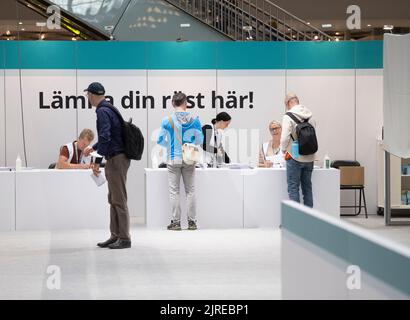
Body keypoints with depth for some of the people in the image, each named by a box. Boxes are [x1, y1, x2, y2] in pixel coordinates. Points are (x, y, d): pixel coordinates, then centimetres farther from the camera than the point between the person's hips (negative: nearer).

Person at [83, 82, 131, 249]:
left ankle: (124, 239, -4)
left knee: (119, 200, -7)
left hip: (116, 159, -10)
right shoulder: (109, 109, 16)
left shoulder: (102, 112, -15)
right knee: (113, 199, 13)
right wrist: (93, 148, 44)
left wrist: (97, 161, -20)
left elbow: (105, 138, -23)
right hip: (117, 158, 10)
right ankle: (115, 236, 18)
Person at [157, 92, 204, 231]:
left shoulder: (167, 120, -7)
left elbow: (160, 141, -2)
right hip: (189, 159, 2)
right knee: (190, 190, 8)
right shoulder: (194, 120, -3)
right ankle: (192, 222, 8)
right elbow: (199, 140, 4)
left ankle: (176, 221, 3)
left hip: (173, 159, -2)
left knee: (174, 191, 4)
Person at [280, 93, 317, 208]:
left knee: (293, 188, 1)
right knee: (307, 187, 13)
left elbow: (285, 137, -17)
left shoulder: (288, 117, -11)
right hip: (309, 158, 6)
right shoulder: (310, 117, 6)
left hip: (294, 157, -5)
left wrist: (284, 149, 2)